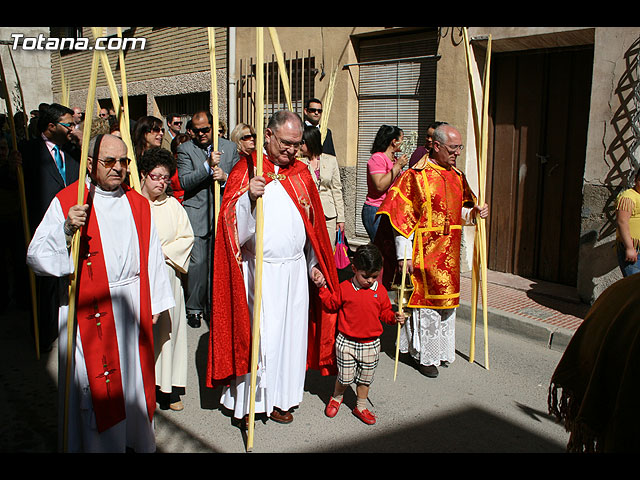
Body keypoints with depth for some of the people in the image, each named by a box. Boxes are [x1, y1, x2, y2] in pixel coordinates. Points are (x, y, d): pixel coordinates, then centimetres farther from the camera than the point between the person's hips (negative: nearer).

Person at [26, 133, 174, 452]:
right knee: (96, 386, 3)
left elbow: (152, 256, 13)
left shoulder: (138, 204, 9)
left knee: (134, 377, 13)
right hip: (89, 312, -4)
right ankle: (99, 443, 21)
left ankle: (138, 440, 30)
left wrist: (154, 304, 12)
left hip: (133, 305, 4)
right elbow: (36, 257, -12)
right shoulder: (66, 202, -5)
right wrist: (66, 230, -29)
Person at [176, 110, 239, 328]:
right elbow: (184, 182, -8)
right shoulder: (185, 149, 2)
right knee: (198, 263, -6)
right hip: (197, 214, -2)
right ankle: (194, 308, 11)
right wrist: (208, 165, -19)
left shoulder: (230, 147, 10)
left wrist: (225, 177, -12)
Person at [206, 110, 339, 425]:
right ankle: (249, 398, 17)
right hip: (259, 270, -4)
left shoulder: (301, 173, 9)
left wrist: (314, 264, 12)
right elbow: (232, 225, -13)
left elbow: (313, 223, 15)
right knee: (258, 332, 0)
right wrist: (249, 197, -30)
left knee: (291, 331, 10)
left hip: (295, 269, 5)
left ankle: (280, 397, 25)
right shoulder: (245, 171, -5)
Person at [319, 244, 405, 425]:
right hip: (347, 343, -2)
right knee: (345, 377, 5)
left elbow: (385, 312, 9)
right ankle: (337, 398, 36)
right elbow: (332, 305, 4)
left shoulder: (380, 291, -1)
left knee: (365, 379, 14)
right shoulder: (344, 288, -8)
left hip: (371, 344, 2)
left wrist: (395, 317, -10)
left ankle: (361, 407, 34)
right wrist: (323, 289, -6)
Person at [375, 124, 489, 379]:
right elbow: (401, 216, -14)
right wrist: (403, 253, -18)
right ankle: (424, 355, 16)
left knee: (445, 299, 15)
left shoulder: (457, 177, 9)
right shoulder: (416, 176, -12)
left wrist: (474, 212, -5)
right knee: (425, 300, 1)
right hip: (424, 252, -7)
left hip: (449, 253, 7)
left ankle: (441, 351, 31)